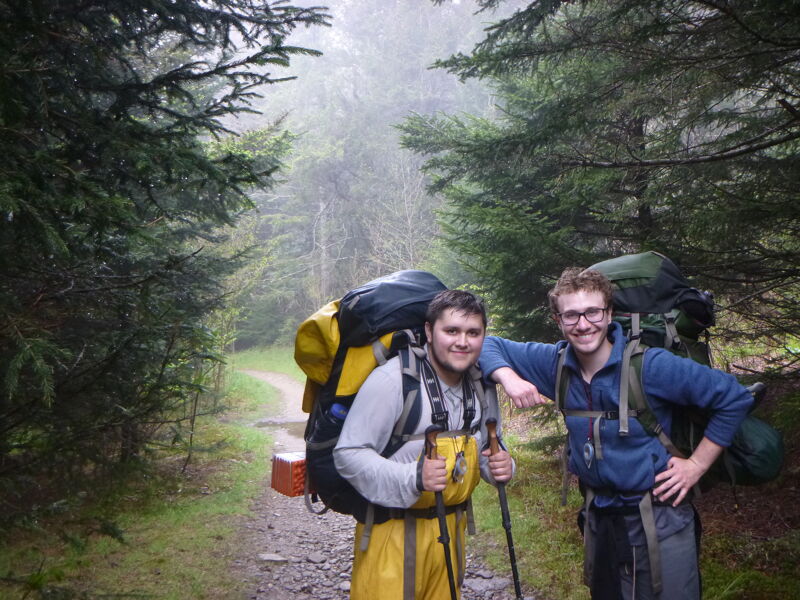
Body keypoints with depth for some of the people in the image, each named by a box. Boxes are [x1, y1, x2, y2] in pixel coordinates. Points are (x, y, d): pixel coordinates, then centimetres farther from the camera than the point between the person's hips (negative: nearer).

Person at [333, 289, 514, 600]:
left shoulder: (480, 385, 3)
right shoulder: (392, 379, -22)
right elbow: (348, 454, -21)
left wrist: (501, 465, -5)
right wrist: (412, 478, -33)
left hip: (450, 528, 7)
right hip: (393, 531, -6)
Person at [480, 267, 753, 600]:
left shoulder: (650, 365, -19)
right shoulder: (556, 363, -6)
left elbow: (734, 397, -12)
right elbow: (490, 344, 3)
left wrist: (696, 464, -12)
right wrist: (509, 377, -17)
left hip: (658, 521, -4)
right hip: (599, 517, 5)